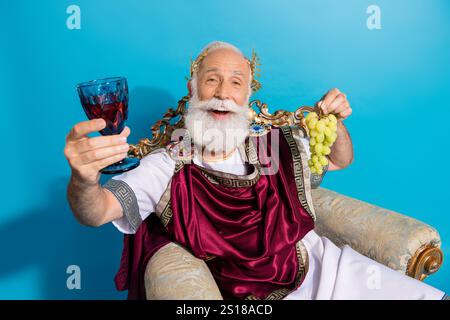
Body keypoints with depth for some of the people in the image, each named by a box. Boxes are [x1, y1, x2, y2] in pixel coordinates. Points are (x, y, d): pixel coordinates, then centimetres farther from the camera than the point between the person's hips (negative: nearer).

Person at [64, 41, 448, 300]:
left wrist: (336, 123, -4)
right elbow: (97, 211, -19)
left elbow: (340, 160, 18)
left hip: (330, 265, 5)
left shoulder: (276, 145, 5)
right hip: (263, 297, -4)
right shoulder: (168, 167, -7)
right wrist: (84, 180, -43)